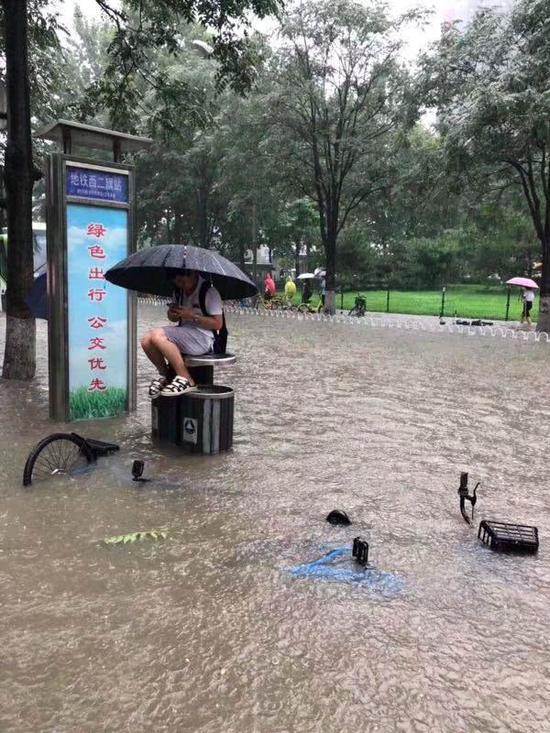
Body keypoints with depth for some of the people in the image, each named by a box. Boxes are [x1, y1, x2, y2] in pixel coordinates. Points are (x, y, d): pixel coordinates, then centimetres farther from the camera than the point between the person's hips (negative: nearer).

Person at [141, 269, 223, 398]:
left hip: (204, 338, -7)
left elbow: (217, 324, -13)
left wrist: (192, 316, -19)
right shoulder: (179, 290, 13)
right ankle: (164, 374, 8)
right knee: (147, 340, -15)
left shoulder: (209, 291, -10)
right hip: (183, 333, 7)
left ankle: (185, 379, -18)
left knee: (158, 336, -27)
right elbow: (174, 318, 22)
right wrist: (171, 313, -2)